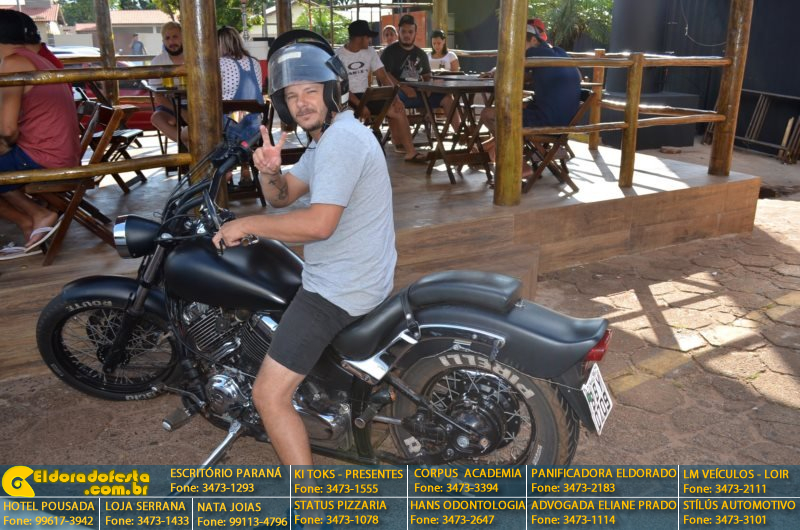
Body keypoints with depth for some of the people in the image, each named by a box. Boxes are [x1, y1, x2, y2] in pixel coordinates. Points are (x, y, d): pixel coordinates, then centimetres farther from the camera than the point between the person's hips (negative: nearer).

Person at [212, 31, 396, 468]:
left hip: (339, 291, -11)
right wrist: (270, 171, -8)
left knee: (269, 396, -12)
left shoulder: (341, 139, -21)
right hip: (355, 278, 11)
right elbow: (282, 197, 14)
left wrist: (246, 225, -20)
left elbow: (319, 224, -30)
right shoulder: (327, 138, 13)